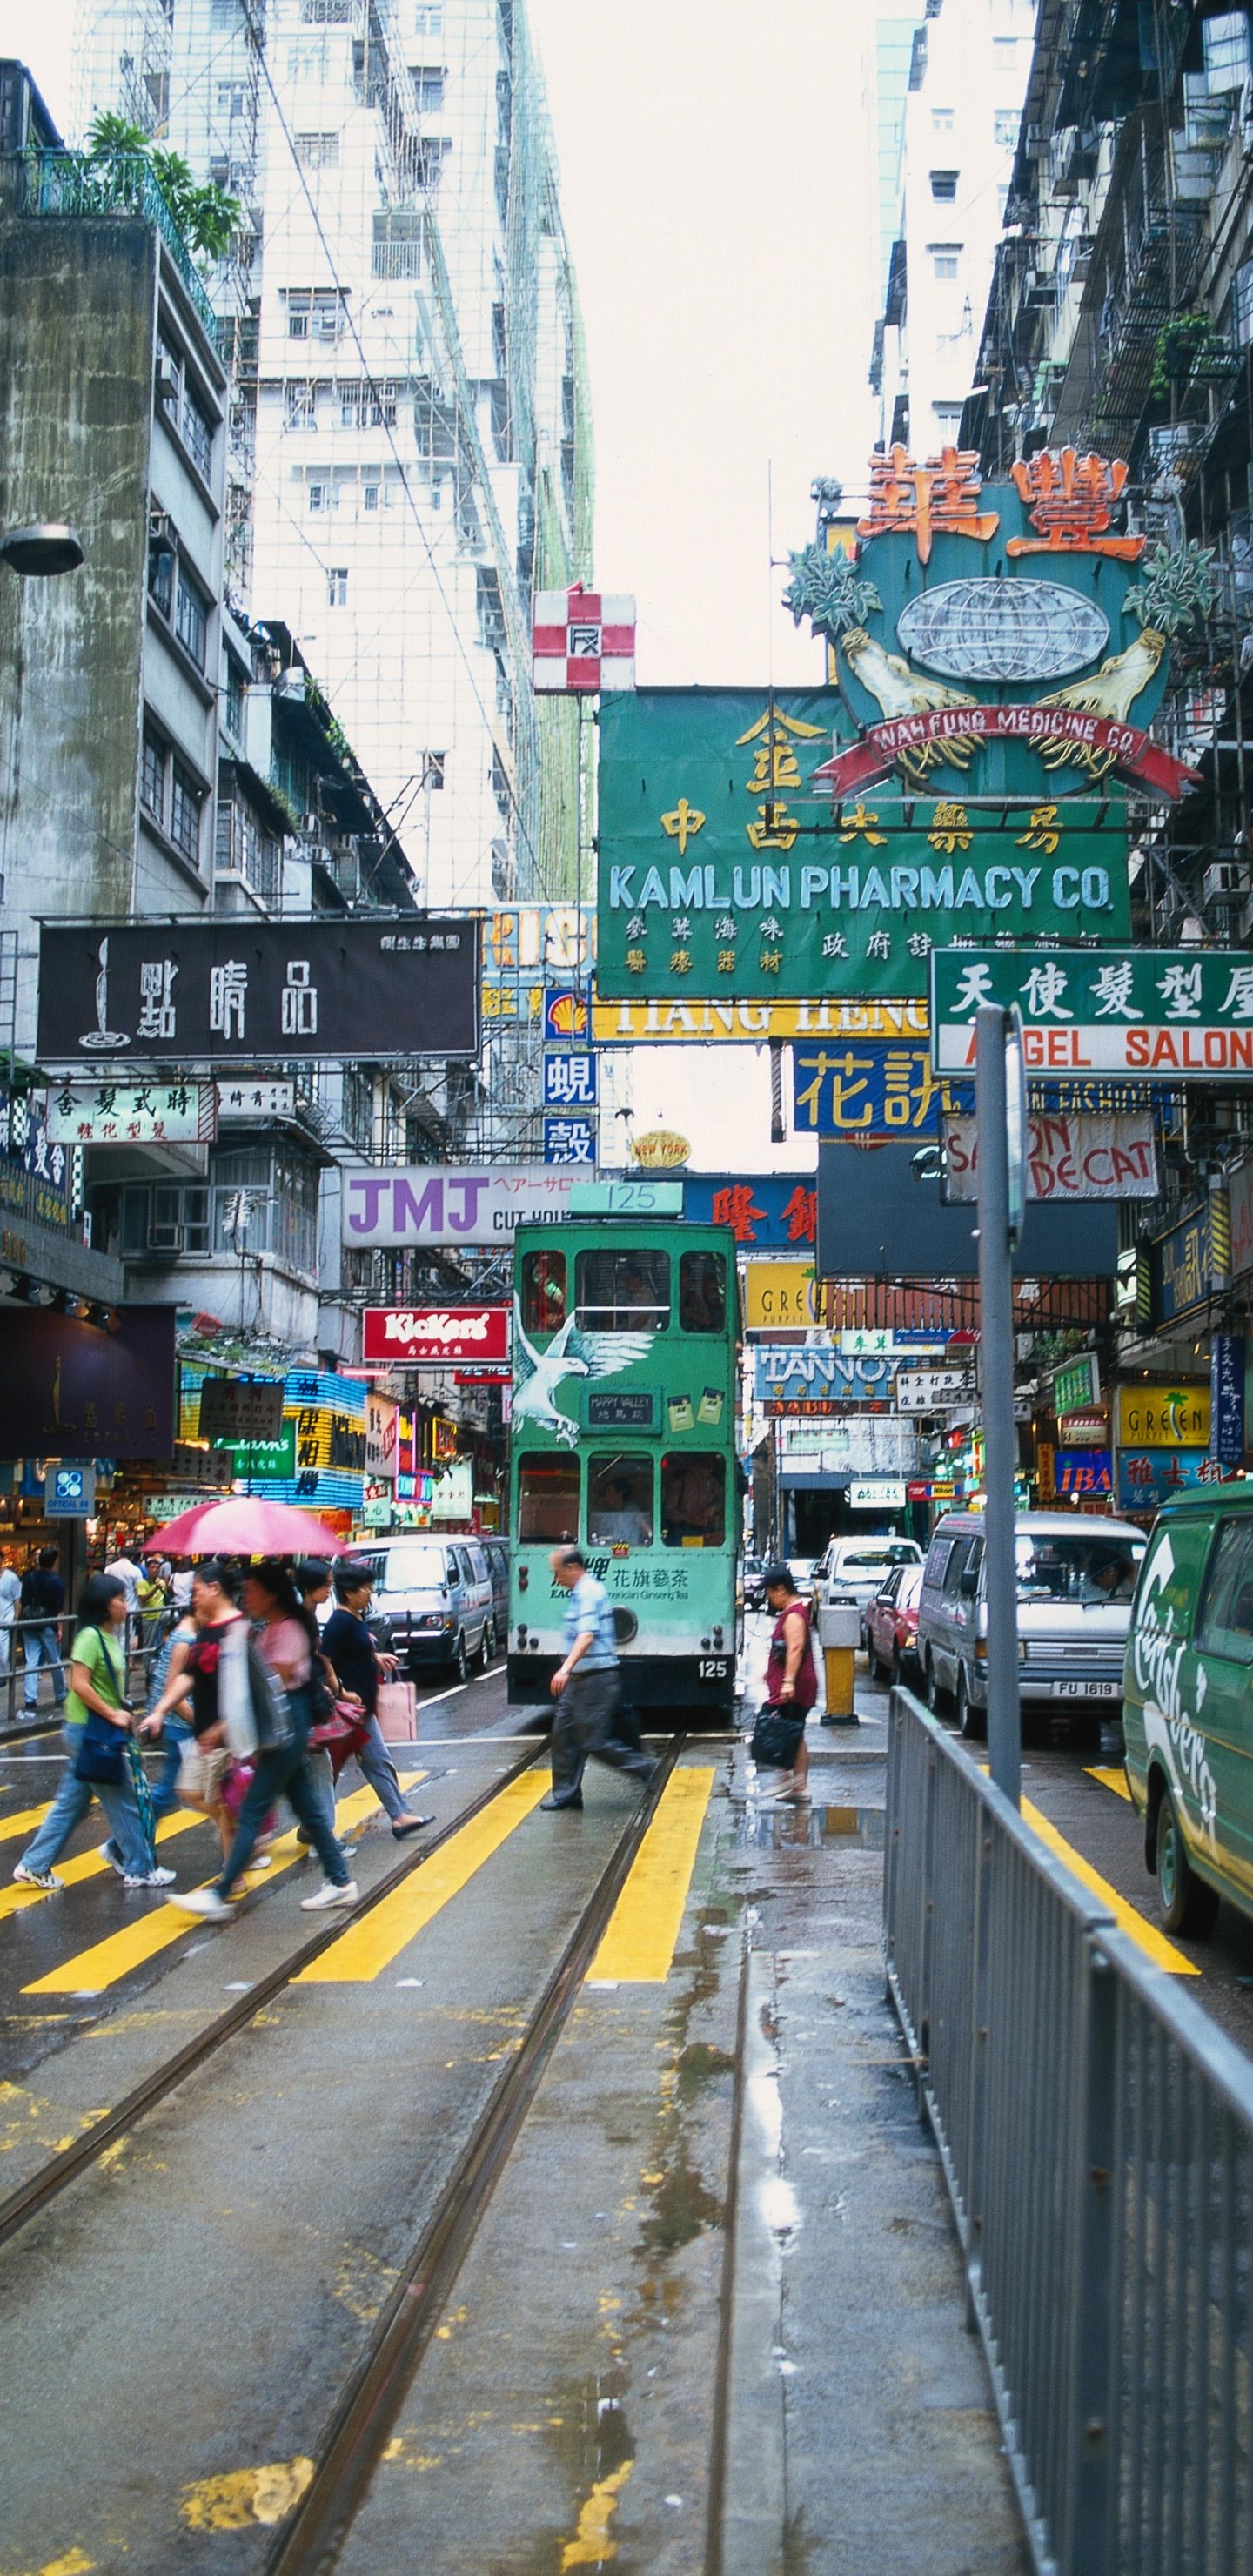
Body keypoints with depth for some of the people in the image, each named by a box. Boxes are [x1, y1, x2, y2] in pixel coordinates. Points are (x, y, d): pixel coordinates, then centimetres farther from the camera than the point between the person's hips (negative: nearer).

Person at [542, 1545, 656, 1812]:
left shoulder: (588, 1593, -18)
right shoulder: (579, 1592, 14)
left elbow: (587, 1635, -32)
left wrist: (566, 1669, -42)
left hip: (595, 1677, -10)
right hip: (580, 1677, 10)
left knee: (594, 1741, -6)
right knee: (563, 1732, 10)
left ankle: (645, 1770, 5)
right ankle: (566, 1793, 16)